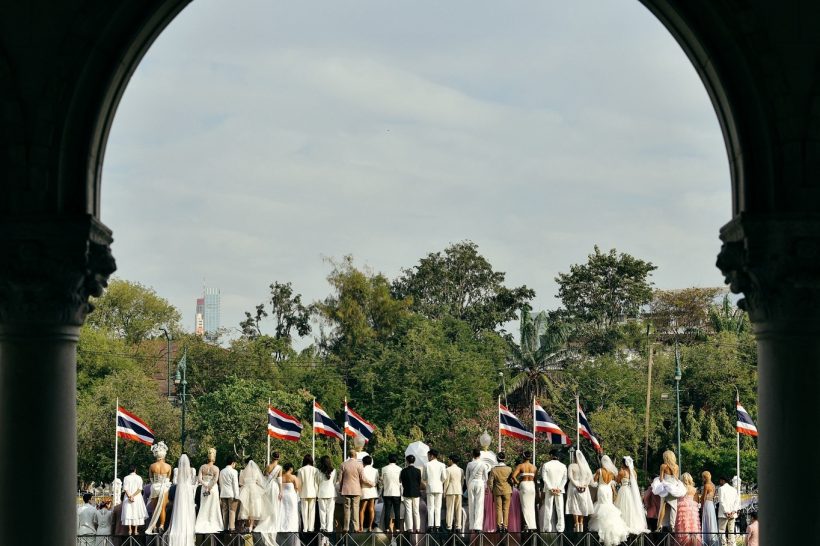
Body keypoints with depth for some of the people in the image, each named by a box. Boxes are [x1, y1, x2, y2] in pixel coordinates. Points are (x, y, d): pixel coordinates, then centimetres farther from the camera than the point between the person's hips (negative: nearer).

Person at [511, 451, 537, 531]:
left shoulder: (520, 466, -4)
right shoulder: (533, 467, 6)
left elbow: (513, 476, -13)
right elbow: (535, 478, 7)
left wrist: (517, 482, 2)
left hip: (524, 485, -3)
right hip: (532, 485, 3)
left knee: (526, 507, 2)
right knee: (532, 507, 11)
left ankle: (529, 526, -3)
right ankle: (533, 526, 8)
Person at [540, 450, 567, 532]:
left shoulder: (546, 465, -2)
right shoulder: (563, 466, 5)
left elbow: (544, 478, -8)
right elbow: (564, 479, -1)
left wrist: (550, 488, -9)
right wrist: (559, 489, -6)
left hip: (549, 490, -2)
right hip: (559, 491, 2)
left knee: (548, 509, 1)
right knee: (560, 509, 3)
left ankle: (548, 528, 0)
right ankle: (560, 529, -1)